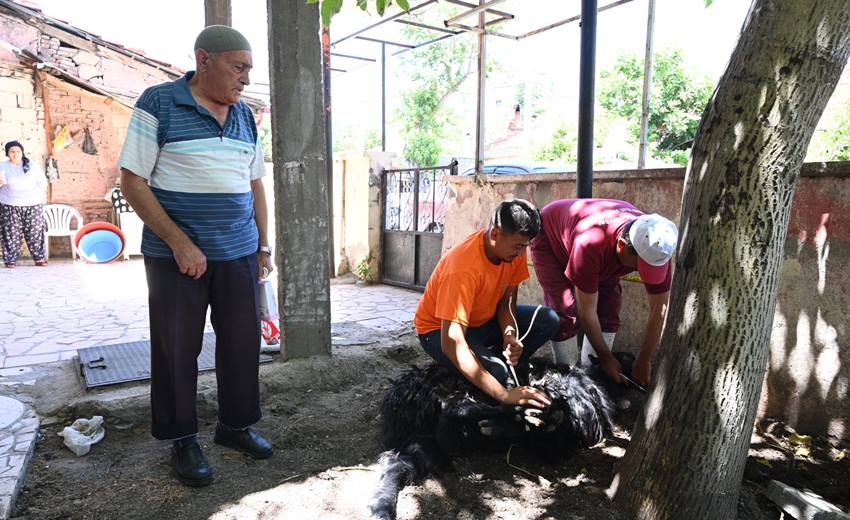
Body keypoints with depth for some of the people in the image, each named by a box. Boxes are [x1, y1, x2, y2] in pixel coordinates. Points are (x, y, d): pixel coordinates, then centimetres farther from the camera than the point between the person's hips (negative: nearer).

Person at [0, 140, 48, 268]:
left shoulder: (32, 166, 9)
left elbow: (42, 182, 14)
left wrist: (37, 195, 3)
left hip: (32, 205, 1)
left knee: (35, 231, 0)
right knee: (11, 233, -3)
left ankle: (39, 258, 6)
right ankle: (10, 260, 3)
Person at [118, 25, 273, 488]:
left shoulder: (244, 116, 10)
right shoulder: (158, 103, -6)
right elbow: (132, 180, -9)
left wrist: (263, 245, 10)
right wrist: (179, 242, -16)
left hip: (240, 253, 5)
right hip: (177, 254, -5)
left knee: (242, 342, 9)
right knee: (177, 349, 6)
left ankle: (235, 424, 28)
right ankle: (181, 440, 23)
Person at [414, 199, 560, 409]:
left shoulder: (515, 251, -14)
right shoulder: (464, 267, -36)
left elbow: (507, 301, -3)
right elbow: (451, 344, -41)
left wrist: (510, 335, -27)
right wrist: (504, 394, -45)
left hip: (484, 319, 7)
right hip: (440, 329, -7)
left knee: (549, 320, -12)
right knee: (495, 371, -33)